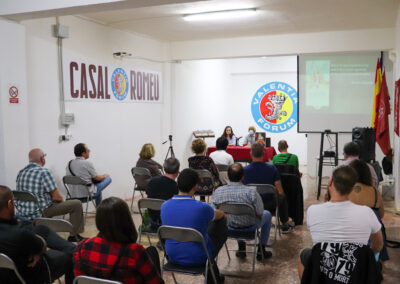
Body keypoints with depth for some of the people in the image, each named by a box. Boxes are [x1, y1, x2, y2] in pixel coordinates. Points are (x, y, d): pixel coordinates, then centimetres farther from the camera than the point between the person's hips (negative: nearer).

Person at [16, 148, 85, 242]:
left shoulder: (21, 173, 8)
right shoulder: (43, 172, -16)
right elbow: (57, 197, -14)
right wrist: (60, 199, 10)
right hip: (40, 212, -9)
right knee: (76, 204, -1)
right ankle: (73, 236, 9)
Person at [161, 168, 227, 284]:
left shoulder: (164, 206, -13)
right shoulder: (201, 207, -26)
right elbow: (219, 215, 0)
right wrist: (209, 211, 26)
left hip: (172, 257, 5)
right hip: (197, 258, -5)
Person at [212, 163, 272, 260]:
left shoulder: (217, 192, -19)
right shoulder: (251, 191, -28)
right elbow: (259, 214, -17)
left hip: (229, 228, 3)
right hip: (249, 228, -3)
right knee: (267, 214, 27)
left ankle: (241, 248, 37)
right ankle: (261, 250, 31)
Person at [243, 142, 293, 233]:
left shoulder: (244, 170, -14)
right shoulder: (272, 169, -16)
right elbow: (280, 192, -12)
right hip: (269, 207, -1)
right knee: (282, 197, 29)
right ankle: (285, 226, 41)